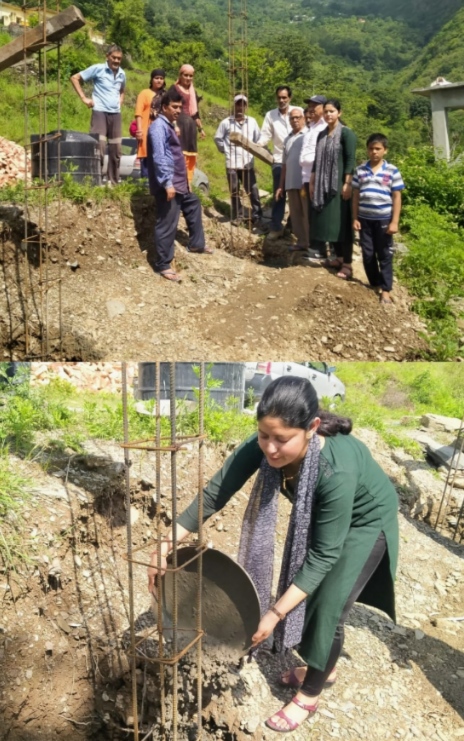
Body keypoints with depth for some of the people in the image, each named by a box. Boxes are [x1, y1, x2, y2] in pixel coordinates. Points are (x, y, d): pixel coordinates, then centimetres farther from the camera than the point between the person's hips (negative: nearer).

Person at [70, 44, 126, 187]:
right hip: (100, 112, -6)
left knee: (116, 150, 7)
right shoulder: (97, 69, -4)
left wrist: (120, 101, 14)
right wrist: (84, 98, -6)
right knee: (99, 148, -11)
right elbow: (75, 78, 0)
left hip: (116, 114, 6)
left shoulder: (122, 74, 12)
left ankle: (113, 181, 15)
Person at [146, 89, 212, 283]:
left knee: (194, 205, 27)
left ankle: (196, 244, 41)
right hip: (168, 185, -11)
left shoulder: (169, 125, 19)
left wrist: (183, 181, 25)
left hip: (178, 183, 11)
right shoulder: (159, 126, -12)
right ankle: (163, 265, -2)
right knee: (167, 225, -8)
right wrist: (167, 183, -28)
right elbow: (159, 157, -22)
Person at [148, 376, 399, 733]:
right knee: (307, 590, 13)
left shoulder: (337, 470, -44)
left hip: (365, 520, -5)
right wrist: (168, 543, -28)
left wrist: (275, 613, -34)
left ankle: (309, 696, 22)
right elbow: (215, 494, -23)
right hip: (319, 514, 5)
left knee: (328, 606, -2)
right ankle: (324, 668, 40)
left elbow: (323, 554, -35)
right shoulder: (263, 445, -31)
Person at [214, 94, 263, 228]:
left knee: (253, 192, 0)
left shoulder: (252, 122, 2)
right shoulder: (226, 122, -3)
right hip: (232, 163, -1)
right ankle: (237, 216, 18)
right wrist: (225, 150, 6)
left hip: (248, 163, 1)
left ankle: (256, 216, 8)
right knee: (234, 192, 7)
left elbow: (258, 139, 12)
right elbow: (217, 138, 7)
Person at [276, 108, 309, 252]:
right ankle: (301, 242, 15)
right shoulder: (288, 139, 19)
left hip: (306, 182, -6)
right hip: (291, 183, 6)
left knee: (308, 214, -3)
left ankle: (311, 243, 2)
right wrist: (281, 185, 15)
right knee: (295, 214, 8)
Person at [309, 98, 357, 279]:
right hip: (323, 185, 7)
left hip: (339, 184, -7)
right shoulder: (322, 135, 13)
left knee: (342, 222, -6)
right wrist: (312, 182, 12)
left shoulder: (346, 133, -7)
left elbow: (350, 160, -13)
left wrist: (347, 184, -19)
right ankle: (339, 257, 21)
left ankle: (347, 264, -3)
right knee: (329, 221, 9)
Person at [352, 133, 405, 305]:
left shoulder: (392, 171, -2)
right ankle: (374, 284, 24)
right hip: (365, 219, 2)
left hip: (384, 219, -2)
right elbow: (356, 195, 7)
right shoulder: (360, 170, 4)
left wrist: (394, 221, -7)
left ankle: (385, 290, 7)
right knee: (367, 254, 8)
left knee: (385, 255, 2)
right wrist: (355, 218, 2)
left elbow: (397, 197, -2)